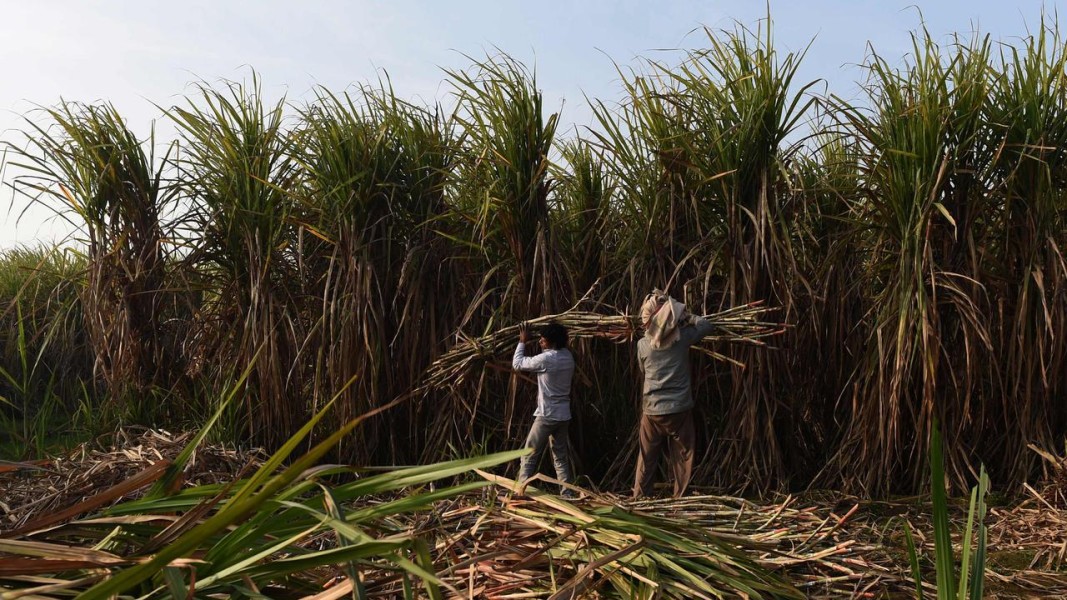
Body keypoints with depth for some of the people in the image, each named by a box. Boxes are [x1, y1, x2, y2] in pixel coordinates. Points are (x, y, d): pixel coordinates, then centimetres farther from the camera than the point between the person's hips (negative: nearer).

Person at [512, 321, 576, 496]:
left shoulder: (546, 359, -18)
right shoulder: (568, 356, 4)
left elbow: (517, 363, -7)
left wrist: (522, 341, 3)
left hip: (547, 415, -7)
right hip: (563, 415, 7)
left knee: (529, 455, 2)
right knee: (561, 457, 13)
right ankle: (568, 493, 12)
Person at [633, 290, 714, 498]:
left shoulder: (643, 344, -2)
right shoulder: (683, 337, -6)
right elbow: (707, 324, 11)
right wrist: (685, 316, 17)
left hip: (652, 411, 2)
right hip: (679, 410, -1)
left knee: (646, 460, 12)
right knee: (682, 460, 8)